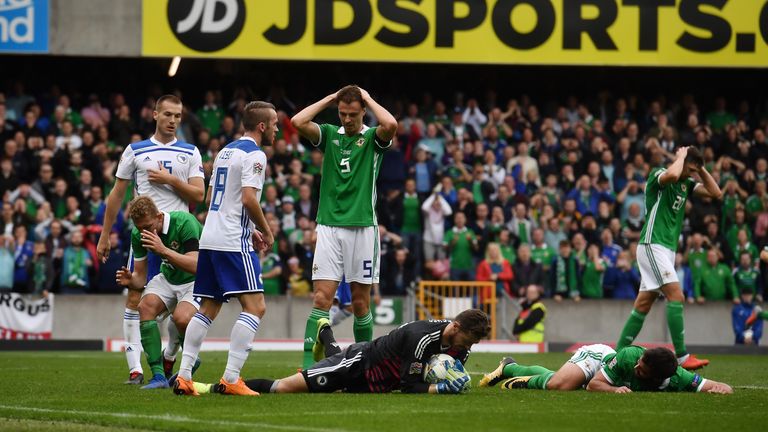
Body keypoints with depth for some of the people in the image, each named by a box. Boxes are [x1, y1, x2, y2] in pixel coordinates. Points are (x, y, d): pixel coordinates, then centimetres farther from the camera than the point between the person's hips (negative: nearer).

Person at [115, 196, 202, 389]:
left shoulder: (184, 223, -28)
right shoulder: (138, 235, -10)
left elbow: (195, 265, -35)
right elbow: (140, 275, -2)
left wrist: (163, 250, -45)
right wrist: (130, 281, -26)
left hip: (196, 279, -5)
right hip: (168, 277, 5)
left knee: (181, 317, -32)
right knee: (146, 306, -24)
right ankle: (158, 375, -22)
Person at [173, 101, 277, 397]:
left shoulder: (225, 151, 19)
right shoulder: (254, 155, -9)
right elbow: (249, 198, -19)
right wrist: (267, 233, -5)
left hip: (209, 239, 9)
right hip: (233, 242, -9)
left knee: (208, 309, 14)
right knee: (255, 306, -9)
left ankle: (183, 376, 8)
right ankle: (231, 378, -18)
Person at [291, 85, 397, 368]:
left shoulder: (372, 138, 2)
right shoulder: (329, 135, 10)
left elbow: (390, 125, -21)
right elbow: (298, 122, -6)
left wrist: (367, 98, -6)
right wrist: (329, 99, 2)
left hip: (362, 228, -1)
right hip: (329, 226, 1)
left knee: (360, 301, 4)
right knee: (322, 298, -7)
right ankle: (309, 363, -13)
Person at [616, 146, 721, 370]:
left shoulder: (686, 184, 15)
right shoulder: (658, 175, -9)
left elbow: (716, 193, 13)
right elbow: (672, 175, -33)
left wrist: (701, 170, 5)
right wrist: (682, 156, -15)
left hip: (667, 249, 9)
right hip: (652, 245, -9)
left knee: (643, 305, 7)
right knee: (676, 295, -18)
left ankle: (619, 353, 10)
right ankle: (682, 356, -22)